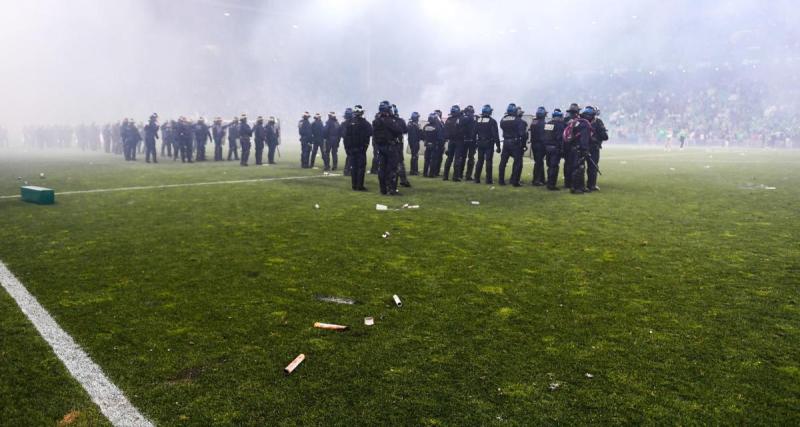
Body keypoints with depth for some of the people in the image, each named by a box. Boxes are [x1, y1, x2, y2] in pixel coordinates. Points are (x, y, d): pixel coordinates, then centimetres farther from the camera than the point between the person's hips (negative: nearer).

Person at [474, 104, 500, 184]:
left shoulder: (477, 121, 6)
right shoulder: (492, 121, -9)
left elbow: (474, 133, 7)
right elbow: (495, 135, -12)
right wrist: (498, 146, -9)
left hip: (480, 143, 4)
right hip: (489, 144, -4)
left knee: (480, 161, 10)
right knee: (488, 161, -2)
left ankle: (477, 178, 9)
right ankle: (488, 179, -2)